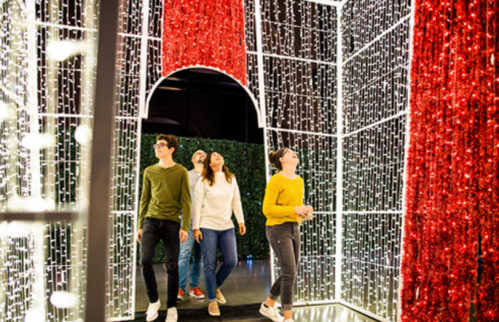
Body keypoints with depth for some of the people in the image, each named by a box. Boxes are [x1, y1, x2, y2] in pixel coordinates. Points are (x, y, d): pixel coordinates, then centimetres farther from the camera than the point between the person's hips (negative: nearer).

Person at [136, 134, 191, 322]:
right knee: (145, 259, -11)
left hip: (171, 223, -2)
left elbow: (186, 201, -1)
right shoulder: (149, 171, 11)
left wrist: (185, 226, -9)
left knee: (172, 266, 3)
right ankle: (153, 301, 11)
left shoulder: (181, 172, 2)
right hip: (151, 220, 2)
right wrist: (140, 226, 11)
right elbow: (144, 200, 14)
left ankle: (172, 306, 19)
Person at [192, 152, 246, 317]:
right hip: (208, 227, -4)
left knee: (231, 261, 0)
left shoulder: (231, 179, 8)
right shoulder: (204, 181, -3)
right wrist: (196, 227, -7)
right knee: (210, 264, 0)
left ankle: (216, 287, 28)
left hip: (227, 226, 4)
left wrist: (241, 221, 5)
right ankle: (212, 300, 16)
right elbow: (197, 204, -4)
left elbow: (236, 201, 10)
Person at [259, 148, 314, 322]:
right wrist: (294, 210, -22)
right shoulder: (276, 180, -12)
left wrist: (305, 210, -1)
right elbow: (267, 209, -15)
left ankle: (268, 305, 33)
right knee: (289, 272, -12)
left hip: (294, 228, 8)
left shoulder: (299, 181, 13)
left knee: (290, 274, 12)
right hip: (278, 229, -8)